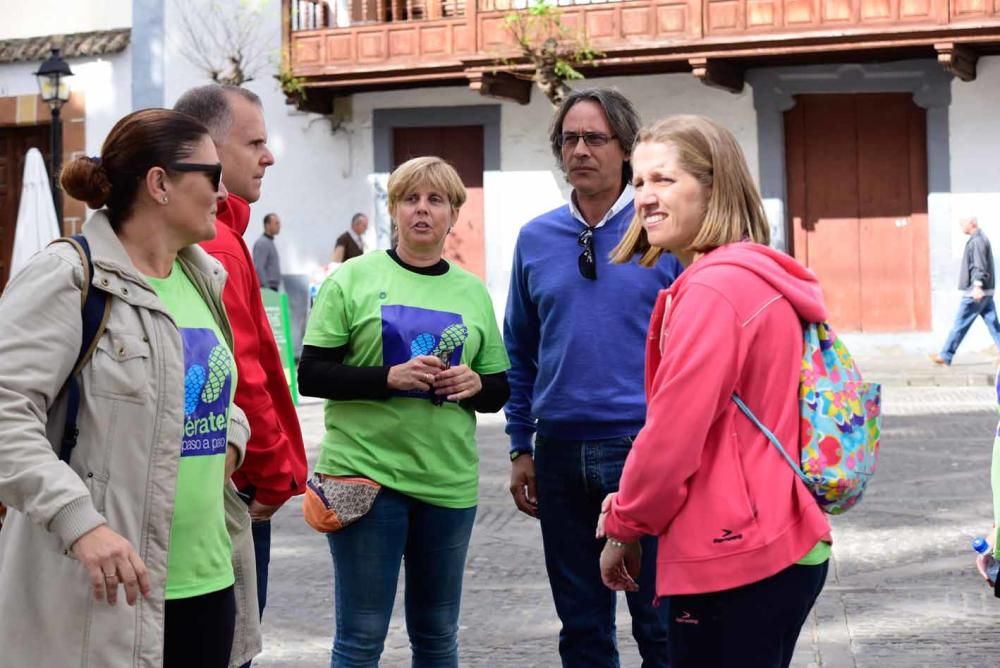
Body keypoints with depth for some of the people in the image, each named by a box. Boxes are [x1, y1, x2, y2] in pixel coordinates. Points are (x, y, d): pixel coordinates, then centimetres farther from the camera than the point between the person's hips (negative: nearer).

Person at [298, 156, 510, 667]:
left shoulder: (472, 292, 10)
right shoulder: (353, 279, -1)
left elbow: (499, 390, 14)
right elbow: (312, 376, -6)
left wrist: (474, 385, -9)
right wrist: (390, 379, -19)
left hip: (449, 483, 4)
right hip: (365, 474, -4)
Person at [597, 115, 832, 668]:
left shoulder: (713, 288, -17)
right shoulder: (760, 280, 13)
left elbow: (673, 434, -19)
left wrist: (623, 529, -4)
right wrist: (633, 509, 13)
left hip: (733, 561, -10)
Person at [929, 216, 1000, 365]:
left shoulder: (977, 241, -14)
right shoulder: (979, 239, 17)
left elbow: (980, 266, -23)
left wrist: (977, 285, -34)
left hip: (975, 293, -10)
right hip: (985, 292, 10)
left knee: (960, 324, -1)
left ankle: (945, 356, 5)